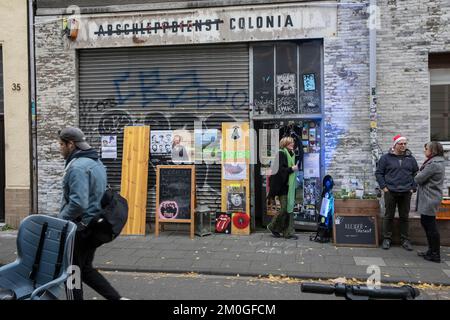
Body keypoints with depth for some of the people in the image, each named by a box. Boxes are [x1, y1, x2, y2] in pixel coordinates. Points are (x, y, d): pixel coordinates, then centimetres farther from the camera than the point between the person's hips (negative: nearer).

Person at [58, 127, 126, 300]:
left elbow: (78, 203, -29)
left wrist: (59, 220, -13)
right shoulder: (96, 162, 10)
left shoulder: (77, 167, -20)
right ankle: (117, 298, 17)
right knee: (85, 269, 20)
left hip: (80, 228, -9)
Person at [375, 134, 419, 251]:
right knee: (389, 216, 4)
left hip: (406, 193, 2)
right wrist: (383, 187, -5)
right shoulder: (386, 158, -1)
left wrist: (413, 187, 5)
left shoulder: (410, 158, 8)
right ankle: (387, 239, 14)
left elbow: (416, 174, 14)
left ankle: (405, 240, 19)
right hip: (390, 192, -2)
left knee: (404, 217, 9)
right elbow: (378, 173, 1)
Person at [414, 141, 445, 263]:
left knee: (430, 226, -2)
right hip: (428, 198, 11)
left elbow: (418, 179, -17)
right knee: (425, 223, 17)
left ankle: (435, 255, 7)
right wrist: (420, 175, -2)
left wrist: (417, 175, 3)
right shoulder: (438, 162, 14)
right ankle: (432, 251, 26)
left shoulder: (433, 164, -20)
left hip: (429, 199, -10)